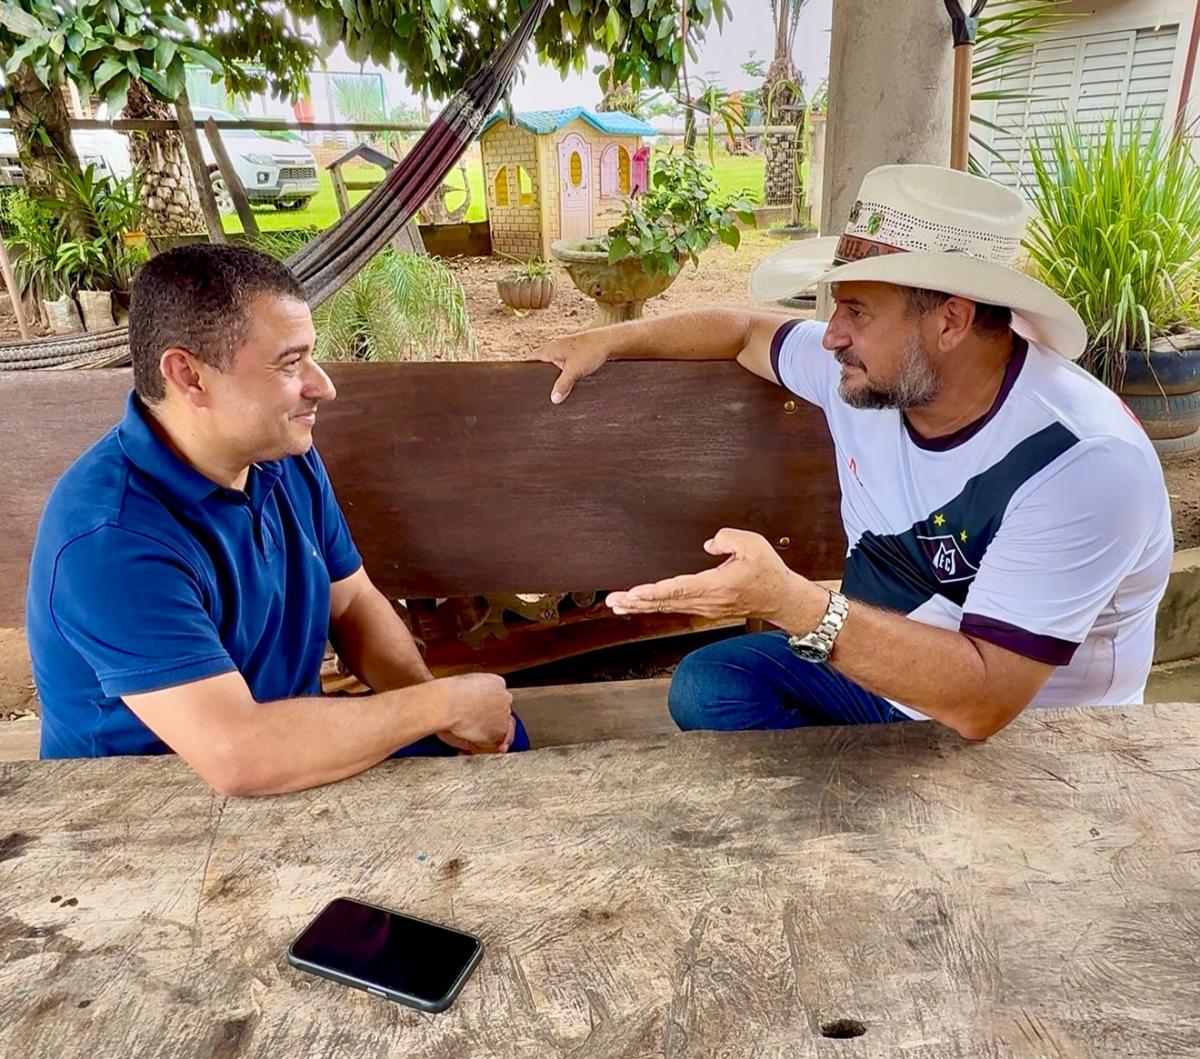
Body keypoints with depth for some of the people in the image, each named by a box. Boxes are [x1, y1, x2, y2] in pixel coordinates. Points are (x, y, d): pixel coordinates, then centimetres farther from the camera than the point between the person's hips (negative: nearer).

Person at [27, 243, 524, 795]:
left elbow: (354, 604, 4)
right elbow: (238, 758, -38)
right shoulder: (109, 539, -30)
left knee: (498, 732, 4)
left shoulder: (285, 456, -4)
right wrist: (444, 703, -28)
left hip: (295, 744, 7)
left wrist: (430, 699, -15)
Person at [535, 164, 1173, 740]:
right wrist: (611, 341, 5)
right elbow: (748, 332, 10)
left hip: (1029, 735, -6)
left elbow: (983, 702, -35)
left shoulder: (1084, 462, -30)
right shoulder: (870, 370, -10)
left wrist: (792, 603, -42)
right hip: (878, 663, 6)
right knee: (705, 687, -8)